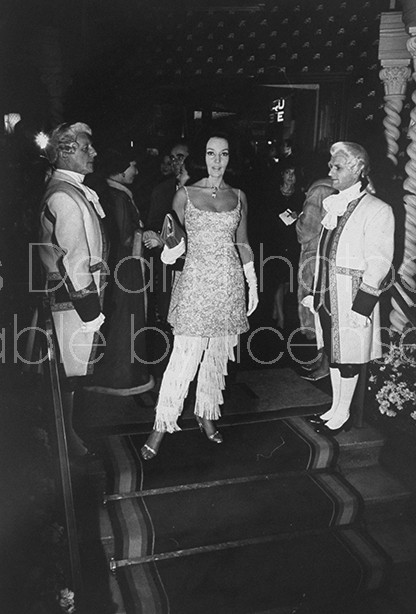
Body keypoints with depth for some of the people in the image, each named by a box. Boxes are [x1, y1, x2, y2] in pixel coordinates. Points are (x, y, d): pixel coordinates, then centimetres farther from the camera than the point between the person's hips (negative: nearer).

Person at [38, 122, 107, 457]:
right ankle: (66, 437, 16)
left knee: (73, 367, 18)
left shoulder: (76, 190, 14)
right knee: (70, 369, 2)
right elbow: (72, 255, -21)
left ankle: (68, 428, 32)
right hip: (75, 296, -10)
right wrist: (85, 300, -19)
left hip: (84, 291, 10)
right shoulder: (63, 196, -18)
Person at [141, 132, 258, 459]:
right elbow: (175, 241, 3)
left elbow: (242, 244, 13)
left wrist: (253, 284, 9)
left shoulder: (239, 196, 10)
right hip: (196, 281, -3)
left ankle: (206, 413, 27)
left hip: (230, 283, 3)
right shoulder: (185, 194, 1)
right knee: (185, 355, -7)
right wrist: (171, 248, -20)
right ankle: (162, 425, 4)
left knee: (218, 354, 9)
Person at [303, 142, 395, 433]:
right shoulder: (335, 205, 10)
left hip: (352, 296, -7)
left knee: (348, 357, 6)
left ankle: (343, 414, 23)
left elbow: (378, 264, -16)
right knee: (333, 352, 17)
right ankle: (335, 408, 32)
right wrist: (315, 292, 13)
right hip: (328, 294, 7)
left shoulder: (377, 210, -13)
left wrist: (361, 307, -18)